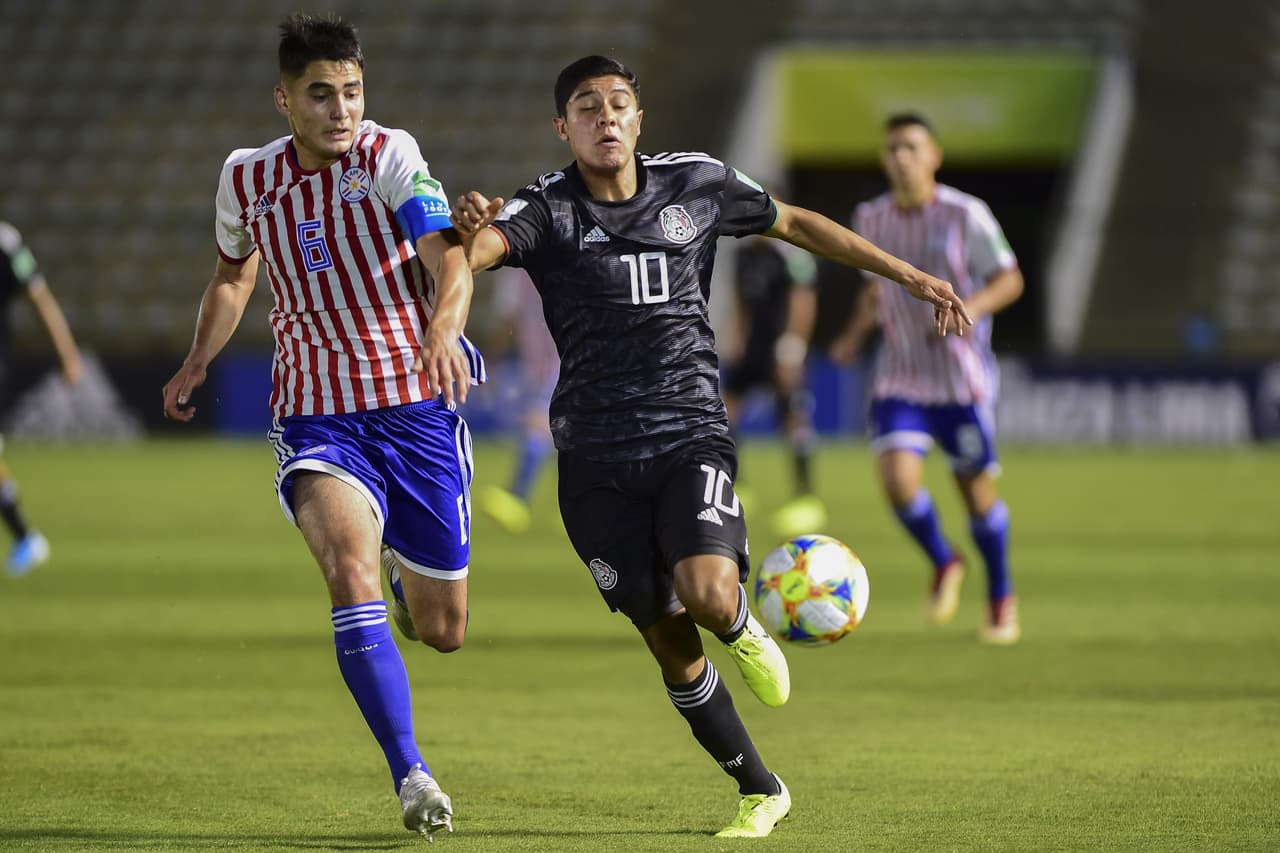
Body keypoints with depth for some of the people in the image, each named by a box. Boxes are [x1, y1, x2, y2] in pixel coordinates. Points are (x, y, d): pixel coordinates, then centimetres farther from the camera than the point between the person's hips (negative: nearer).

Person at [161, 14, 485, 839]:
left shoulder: (389, 155, -12)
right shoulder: (245, 177, 0)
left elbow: (450, 261, -27)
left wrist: (445, 328, -46)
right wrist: (197, 363, 21)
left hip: (418, 406, -1)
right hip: (317, 417, 1)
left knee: (444, 630, 6)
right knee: (349, 562, -29)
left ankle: (410, 580, 46)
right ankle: (411, 776, -29)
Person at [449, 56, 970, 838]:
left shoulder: (697, 184, 3)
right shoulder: (547, 211, -5)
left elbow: (794, 224, 18)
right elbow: (474, 249, -25)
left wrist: (907, 275, 19)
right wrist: (464, 224, -50)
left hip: (692, 441, 0)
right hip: (598, 463, 0)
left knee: (707, 595, -26)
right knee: (669, 644, 2)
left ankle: (742, 629, 12)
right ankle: (762, 791, 20)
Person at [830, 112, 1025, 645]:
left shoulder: (965, 216, -10)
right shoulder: (871, 219, 3)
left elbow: (1009, 280, -5)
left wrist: (970, 307, -24)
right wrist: (856, 332, 2)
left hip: (963, 380, -3)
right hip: (899, 378, 3)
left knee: (977, 490, 4)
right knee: (897, 477, -16)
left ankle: (1001, 600, 26)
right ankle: (943, 565, 13)